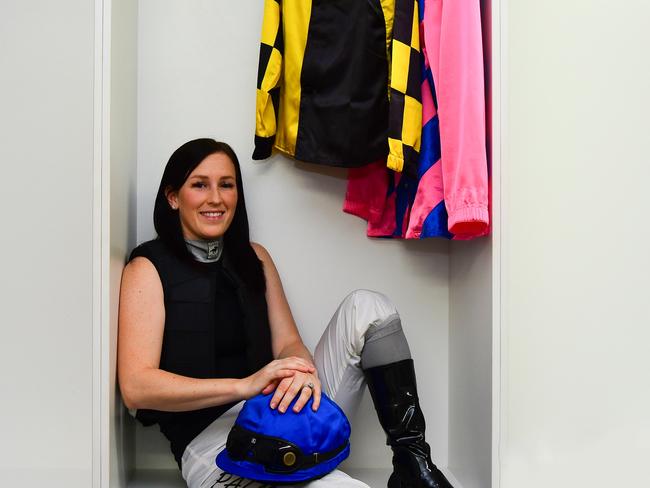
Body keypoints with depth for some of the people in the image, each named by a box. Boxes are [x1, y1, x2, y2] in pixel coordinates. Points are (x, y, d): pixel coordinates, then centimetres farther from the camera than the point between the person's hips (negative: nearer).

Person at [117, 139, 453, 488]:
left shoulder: (254, 258, 15)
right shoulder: (148, 268, -2)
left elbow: (287, 343, 7)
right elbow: (135, 387, -13)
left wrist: (303, 372, -19)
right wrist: (245, 385, -25)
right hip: (211, 436, -6)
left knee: (367, 307, -13)